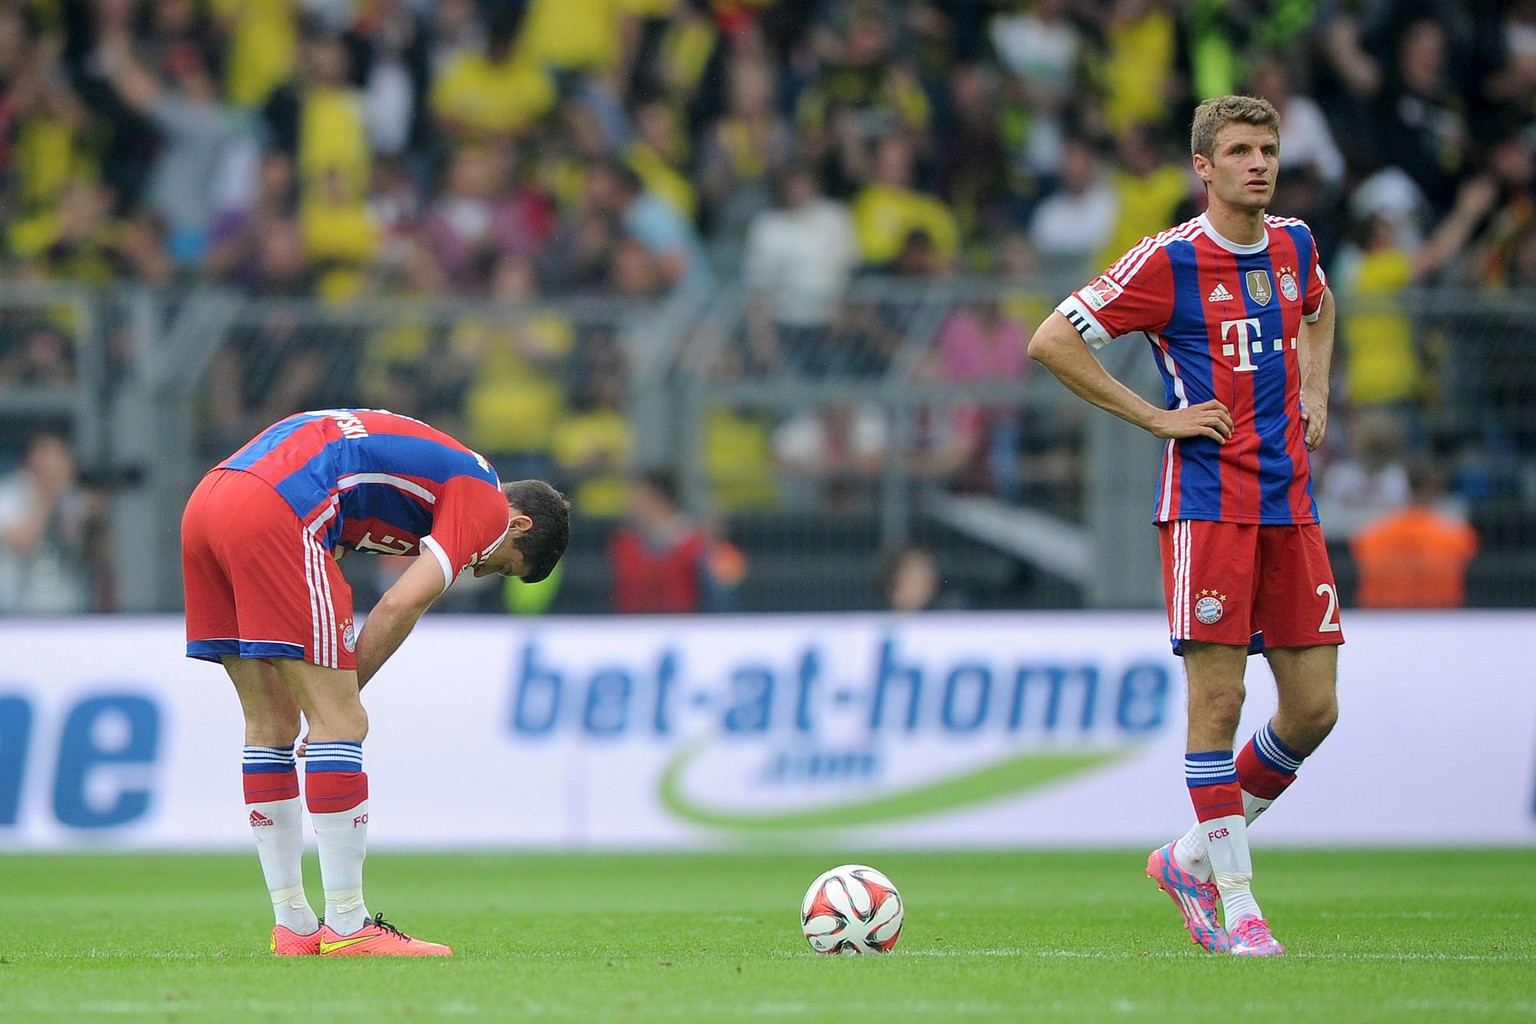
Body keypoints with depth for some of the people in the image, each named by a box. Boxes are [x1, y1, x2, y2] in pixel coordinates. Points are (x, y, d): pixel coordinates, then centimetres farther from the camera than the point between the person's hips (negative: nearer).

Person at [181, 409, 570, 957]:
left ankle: (293, 926, 19)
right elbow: (400, 607, -4)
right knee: (340, 722, -2)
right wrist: (343, 692, 6)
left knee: (271, 724, 15)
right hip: (273, 514, -9)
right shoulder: (485, 500, 7)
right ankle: (346, 928, 0)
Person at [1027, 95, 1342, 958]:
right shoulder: (1170, 261, -8)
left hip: (1290, 500, 6)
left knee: (1313, 709, 3)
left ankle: (1192, 860, 19)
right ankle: (1235, 903, 0)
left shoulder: (1294, 245, 11)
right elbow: (1051, 341, -7)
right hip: (1208, 503, -6)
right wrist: (1155, 416, -8)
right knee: (1218, 699, -8)